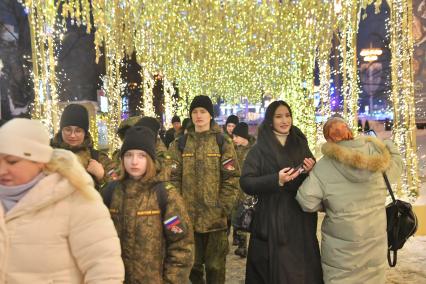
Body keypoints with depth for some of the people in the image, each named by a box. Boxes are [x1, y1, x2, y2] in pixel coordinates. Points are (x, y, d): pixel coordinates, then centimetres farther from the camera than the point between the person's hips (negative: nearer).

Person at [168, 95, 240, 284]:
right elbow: (174, 178, 2)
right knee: (193, 263, 15)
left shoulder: (222, 143, 0)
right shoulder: (180, 144, 6)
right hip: (188, 216, 2)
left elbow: (232, 178, -4)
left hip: (215, 216, -2)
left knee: (215, 265, 9)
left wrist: (223, 208, -10)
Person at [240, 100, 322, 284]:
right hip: (273, 220, -4)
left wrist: (312, 171, -9)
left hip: (301, 219, 4)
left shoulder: (301, 144, 9)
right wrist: (276, 180, -24)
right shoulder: (259, 149, -4)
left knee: (303, 269, 8)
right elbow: (245, 182, -11)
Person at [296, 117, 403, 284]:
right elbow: (396, 164, 15)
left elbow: (306, 201, -18)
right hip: (375, 241, 3)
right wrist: (387, 145, 28)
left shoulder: (324, 165, -15)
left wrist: (328, 206, 0)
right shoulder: (378, 156, -7)